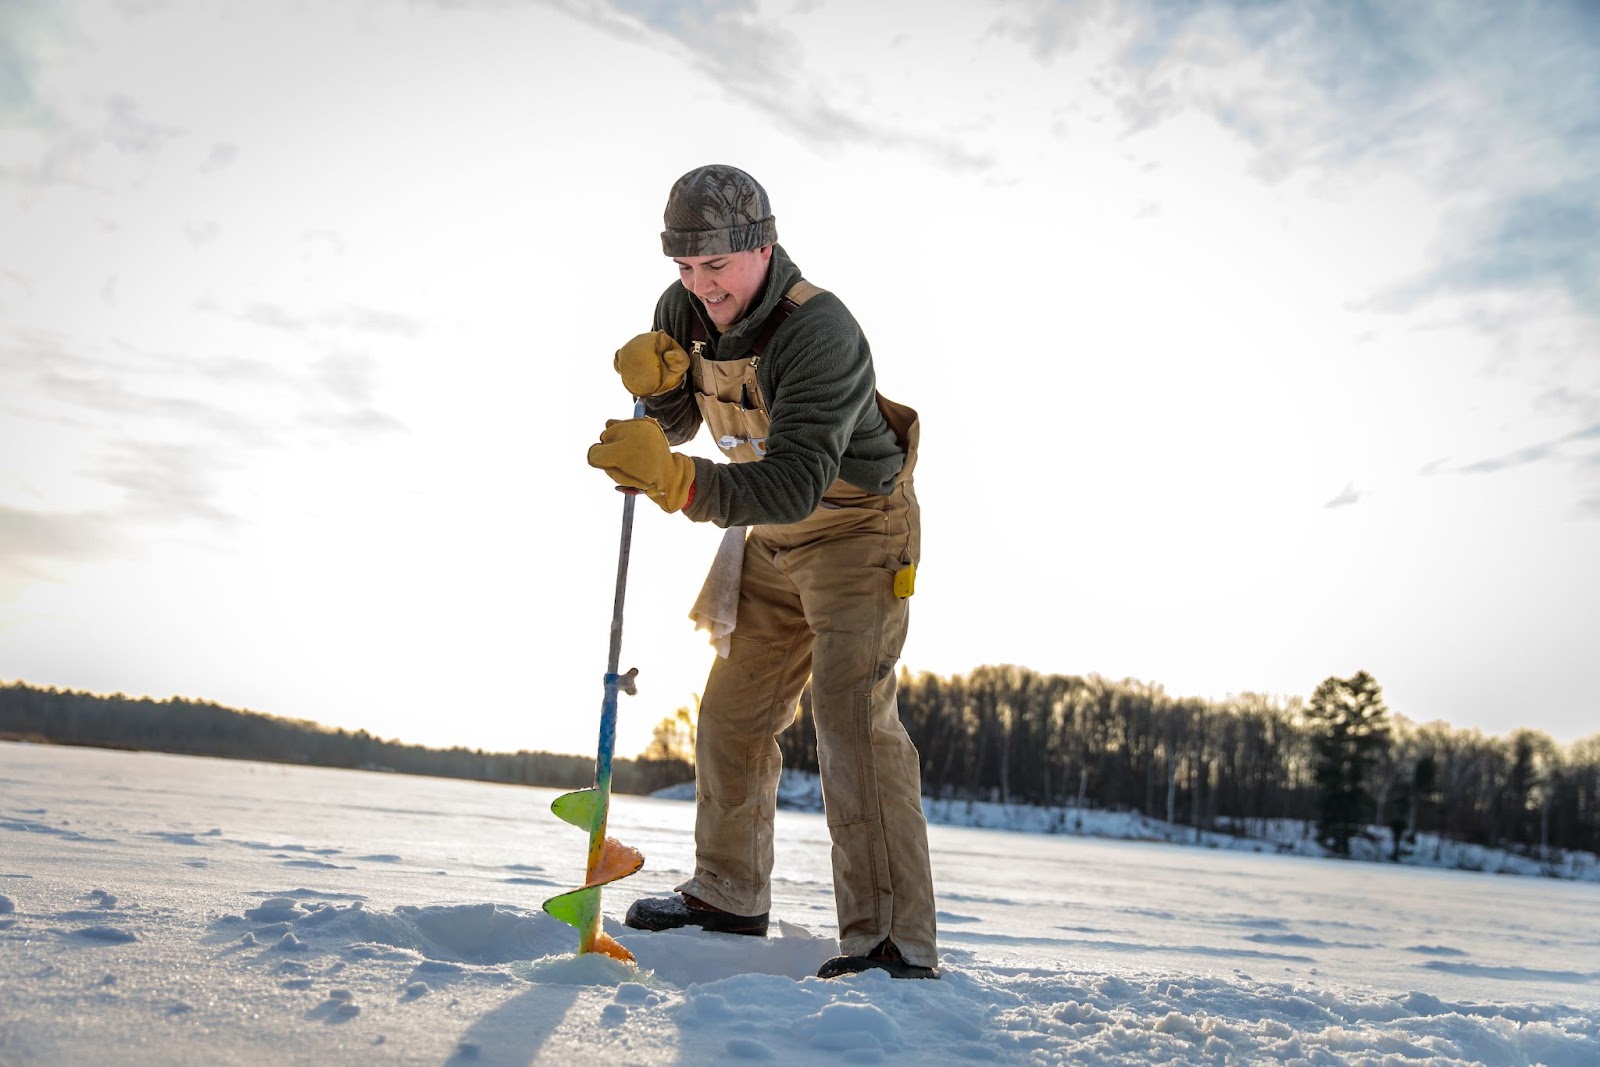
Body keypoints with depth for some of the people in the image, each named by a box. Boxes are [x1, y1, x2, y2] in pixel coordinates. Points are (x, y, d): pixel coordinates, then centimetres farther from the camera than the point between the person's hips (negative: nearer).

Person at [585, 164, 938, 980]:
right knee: (733, 712, 13)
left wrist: (678, 481, -52)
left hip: (858, 529, -8)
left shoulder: (820, 332, -31)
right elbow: (674, 424, 4)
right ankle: (729, 894, 30)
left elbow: (793, 486, -39)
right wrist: (655, 383, -18)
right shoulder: (685, 311, -7)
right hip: (775, 540, 8)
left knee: (851, 713, -21)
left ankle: (894, 940, -20)